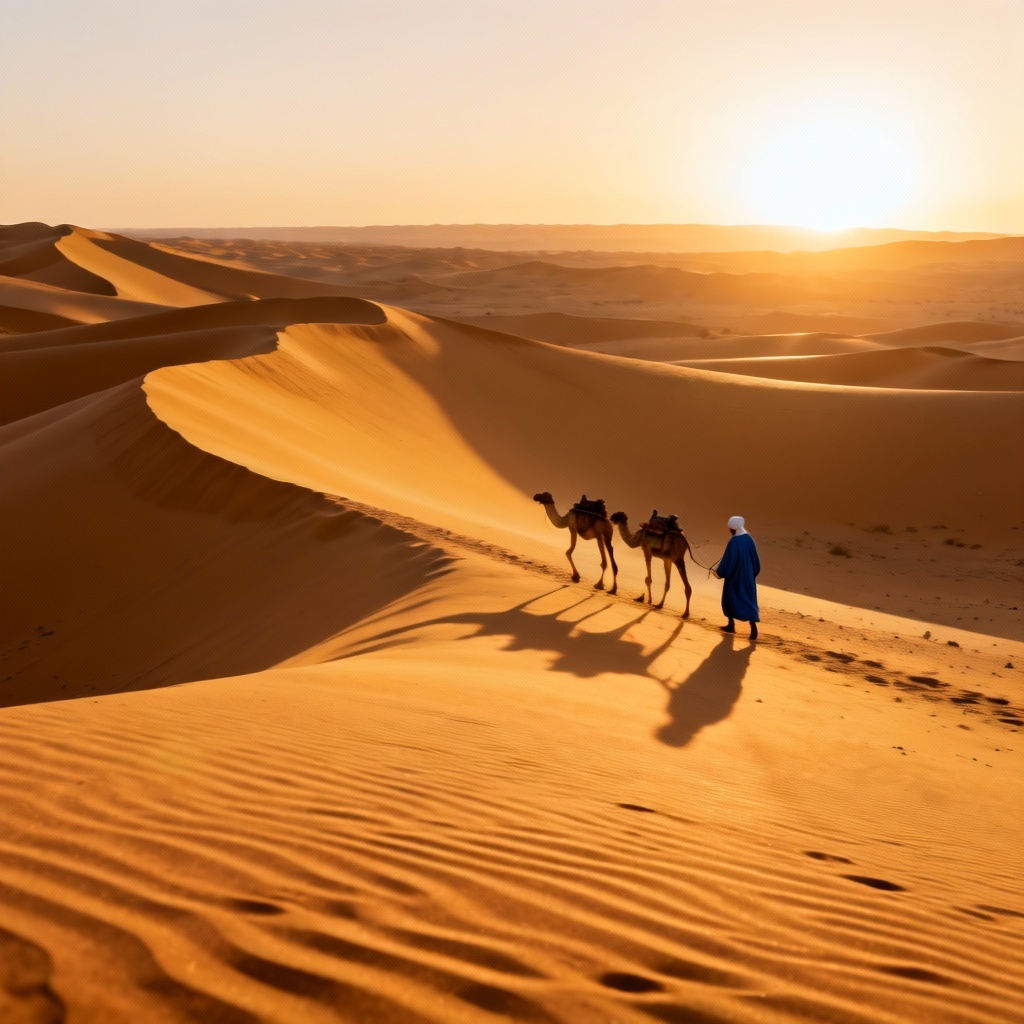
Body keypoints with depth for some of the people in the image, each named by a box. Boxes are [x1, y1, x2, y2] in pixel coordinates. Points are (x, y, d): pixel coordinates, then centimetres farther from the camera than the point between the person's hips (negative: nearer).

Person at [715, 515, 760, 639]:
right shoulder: (749, 538, -1)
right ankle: (753, 627, -5)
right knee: (748, 601, 8)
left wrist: (719, 572, -4)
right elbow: (755, 559, 7)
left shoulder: (733, 542, -22)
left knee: (729, 598, 14)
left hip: (734, 576, -6)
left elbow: (727, 560, -19)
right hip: (747, 575, 6)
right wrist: (752, 572, 20)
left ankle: (731, 625, 23)